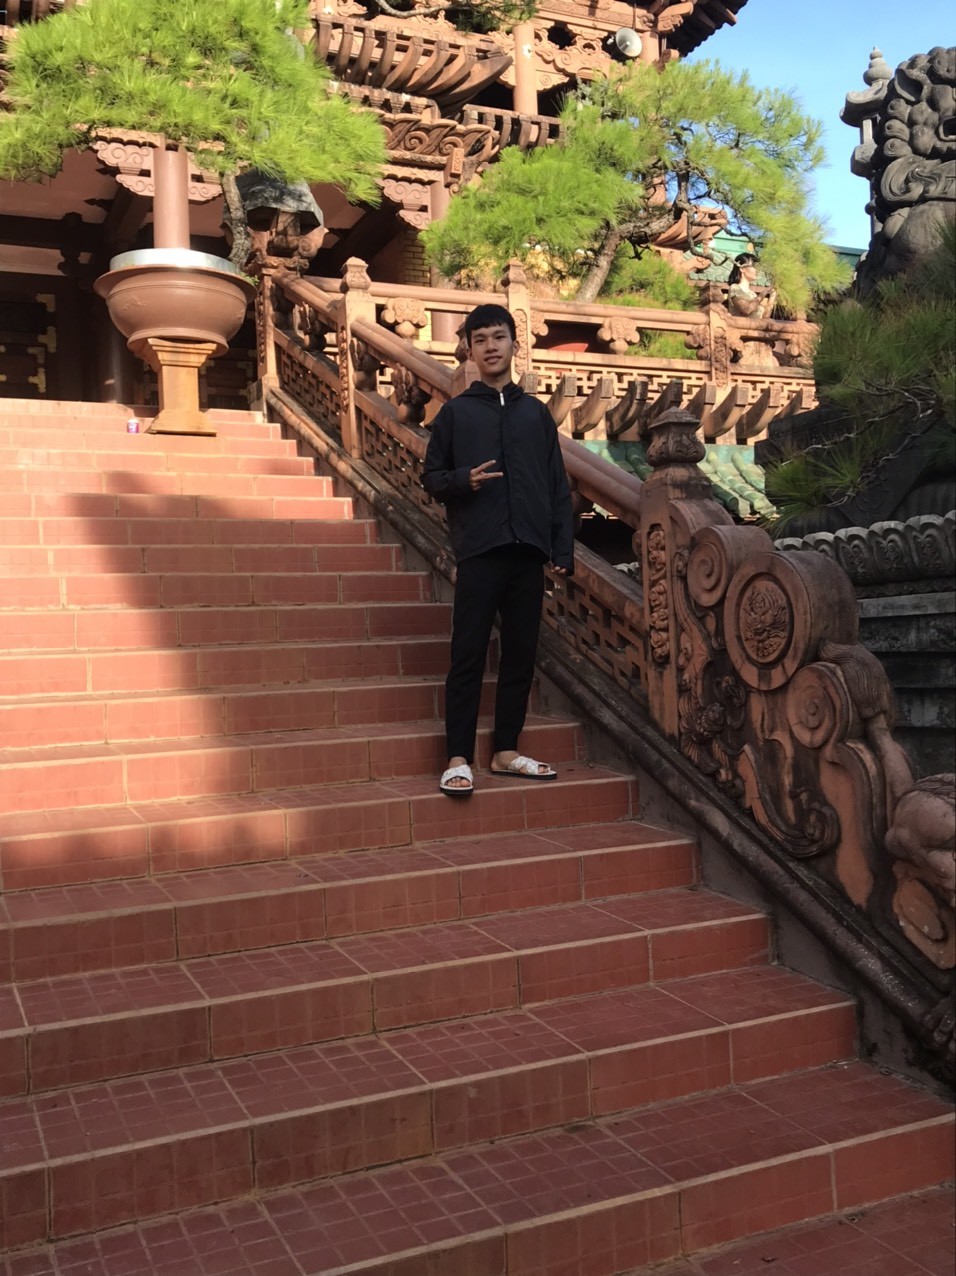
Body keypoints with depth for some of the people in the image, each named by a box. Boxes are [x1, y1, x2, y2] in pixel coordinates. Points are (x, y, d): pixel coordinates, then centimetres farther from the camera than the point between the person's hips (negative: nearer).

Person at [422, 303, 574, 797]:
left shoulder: (537, 413, 14)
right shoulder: (455, 412, 7)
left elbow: (558, 488, 12)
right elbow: (430, 477, 6)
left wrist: (562, 549, 4)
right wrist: (463, 480, -15)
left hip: (529, 553, 3)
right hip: (478, 552, -3)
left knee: (521, 655, 7)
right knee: (468, 656, -4)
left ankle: (506, 751, 18)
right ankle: (459, 759, 2)